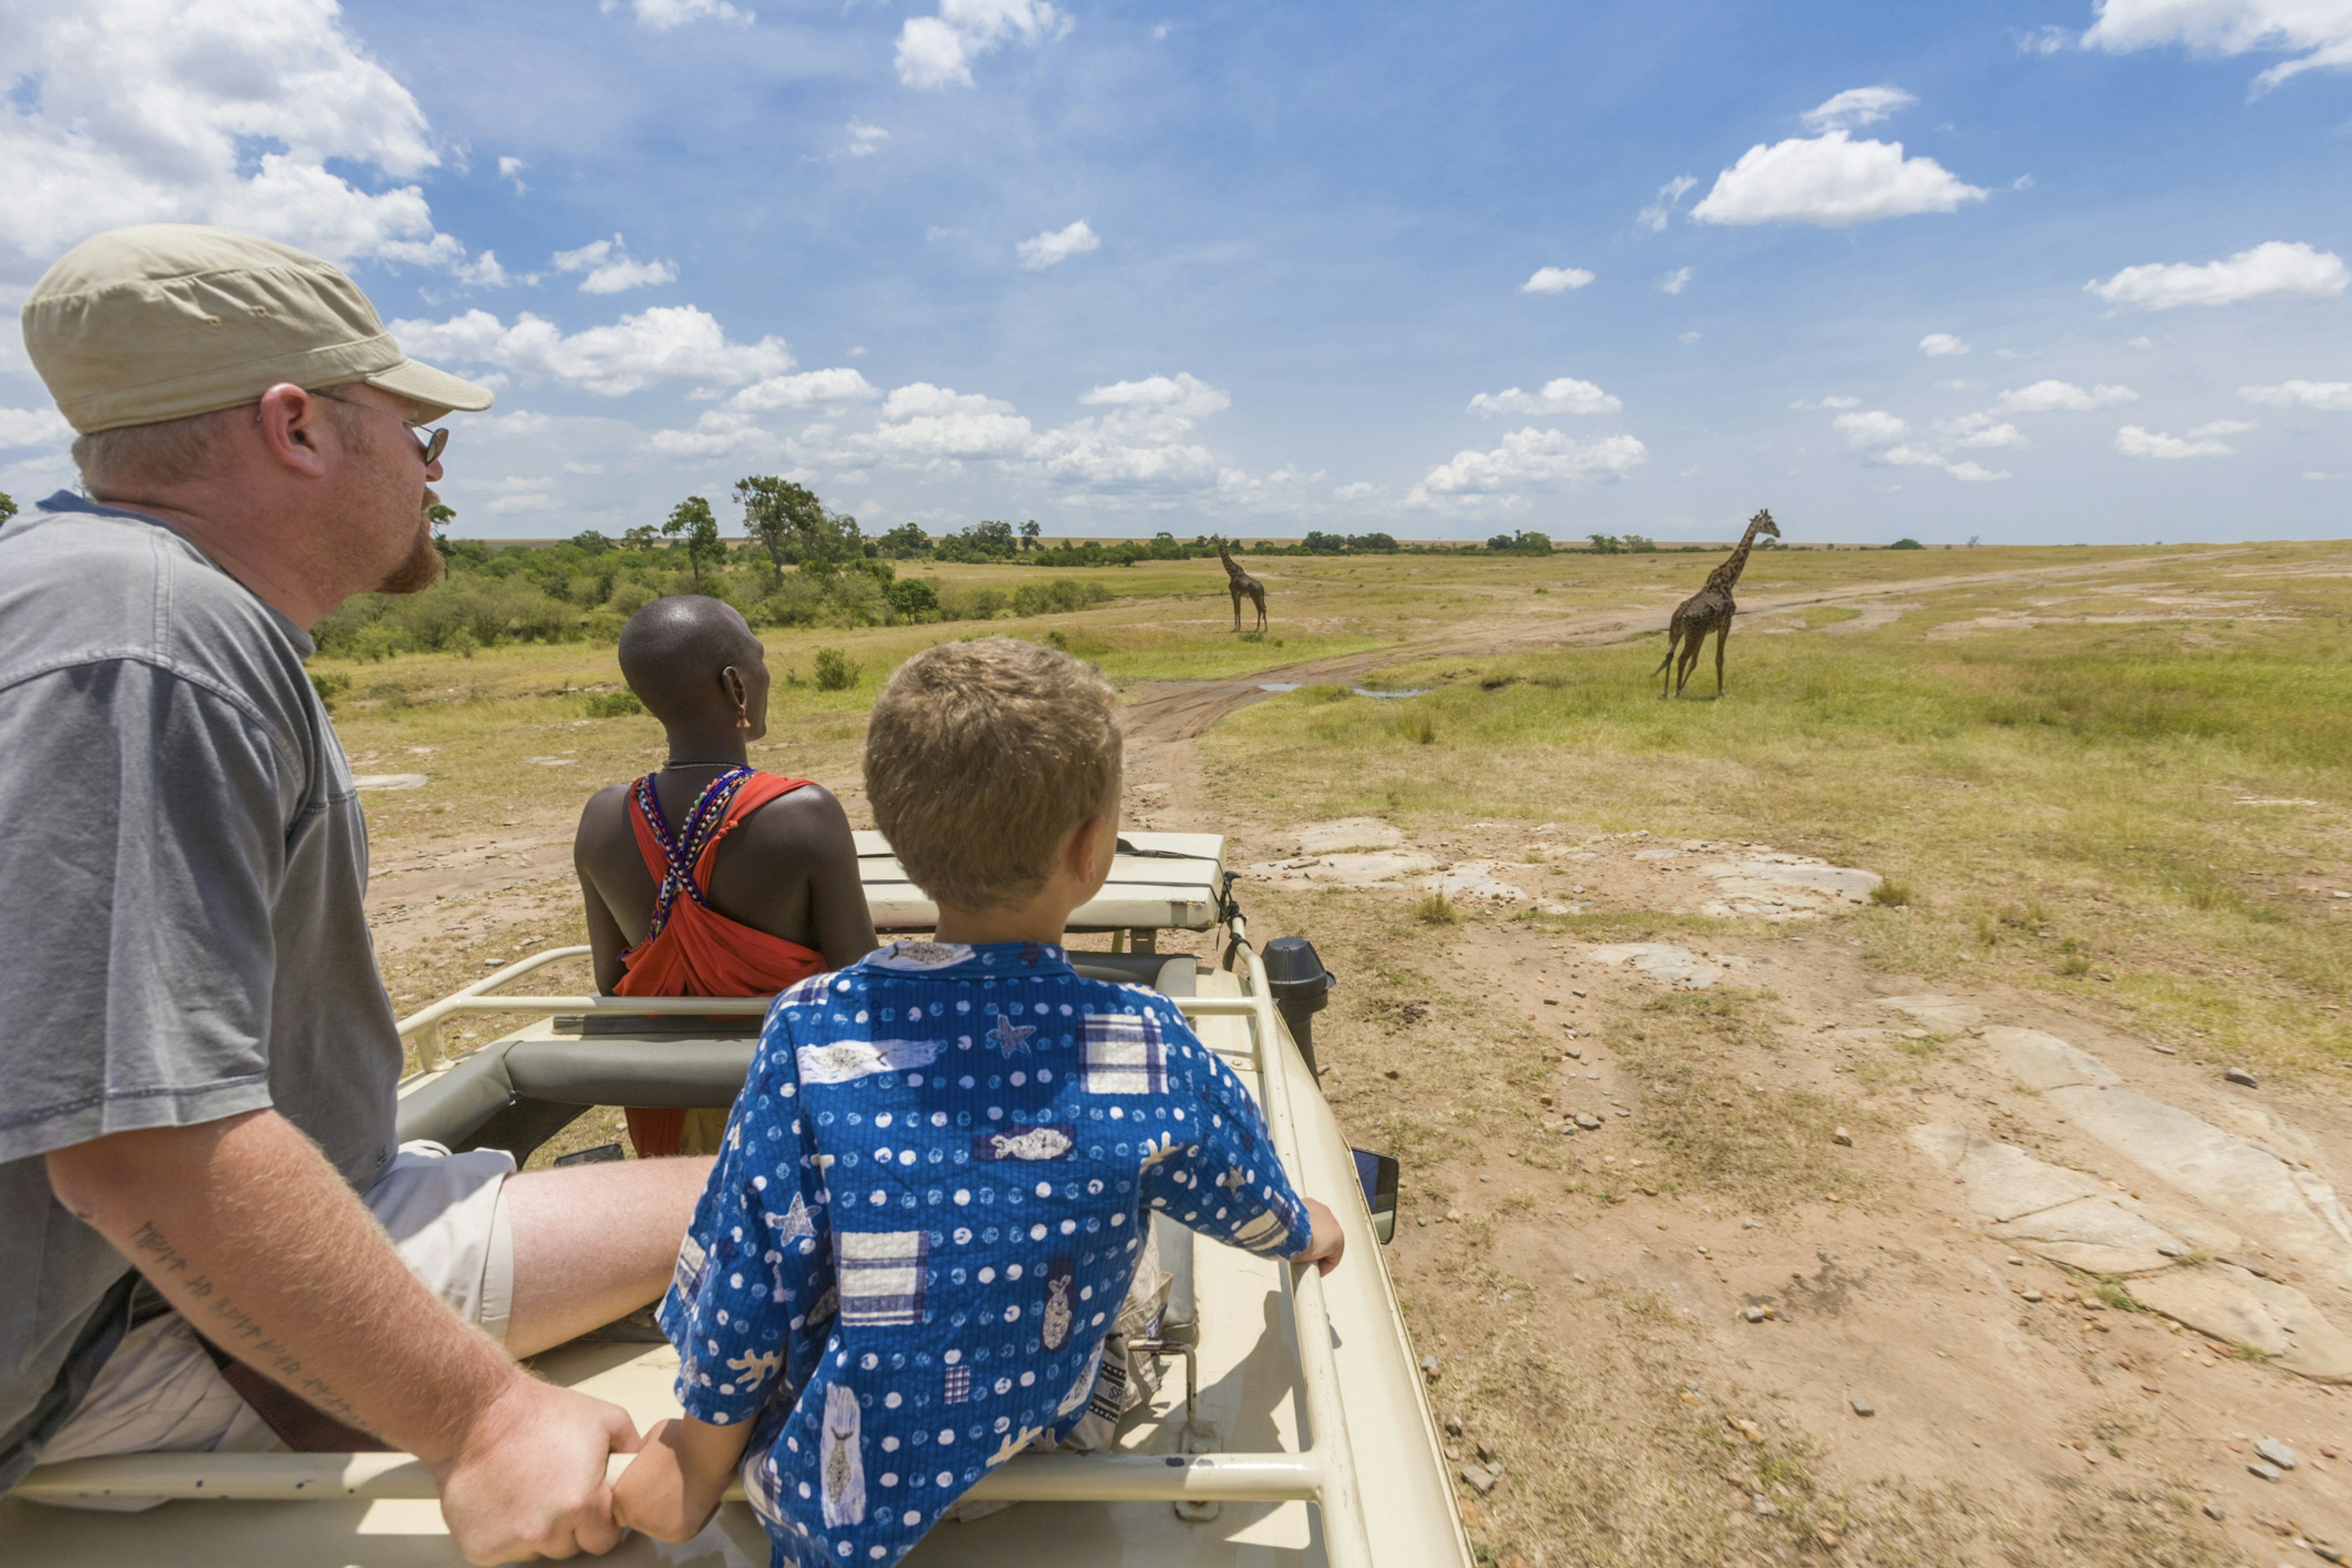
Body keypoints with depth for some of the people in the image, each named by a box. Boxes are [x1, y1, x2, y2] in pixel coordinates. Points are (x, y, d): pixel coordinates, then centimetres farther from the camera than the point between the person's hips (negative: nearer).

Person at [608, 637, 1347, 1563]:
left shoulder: (811, 1034, -24)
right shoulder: (1149, 1051, -21)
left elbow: (746, 1293, -14)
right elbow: (1250, 1202, -2)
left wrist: (699, 1464, 6)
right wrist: (1304, 1230, 22)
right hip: (1036, 1450, 1)